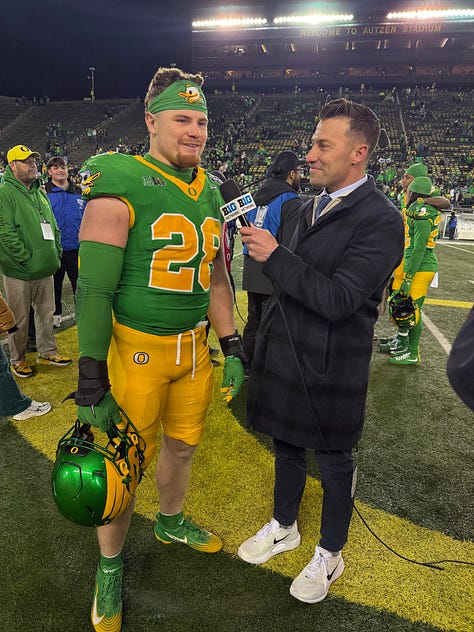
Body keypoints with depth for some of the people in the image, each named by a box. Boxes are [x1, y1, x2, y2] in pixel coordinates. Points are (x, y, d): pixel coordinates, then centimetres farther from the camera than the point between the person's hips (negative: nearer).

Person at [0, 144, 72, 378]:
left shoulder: (40, 192, 14)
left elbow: (52, 226, 19)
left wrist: (56, 253, 9)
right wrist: (28, 260, -17)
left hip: (46, 269, 7)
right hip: (19, 272, -7)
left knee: (46, 312, 17)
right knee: (19, 319, 5)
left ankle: (47, 352, 32)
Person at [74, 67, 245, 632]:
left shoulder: (209, 193, 7)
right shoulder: (120, 188, -14)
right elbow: (94, 289, -16)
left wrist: (232, 348, 10)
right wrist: (91, 382, -15)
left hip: (193, 347, 6)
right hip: (135, 349, -6)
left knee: (182, 443, 22)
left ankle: (170, 522, 51)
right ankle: (110, 565, 36)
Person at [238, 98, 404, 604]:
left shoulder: (380, 220, -17)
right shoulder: (311, 206, 8)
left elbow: (338, 300, -26)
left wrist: (274, 256, -23)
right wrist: (268, 333, 15)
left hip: (330, 366, -7)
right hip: (285, 352, 7)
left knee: (333, 461, 13)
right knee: (286, 446, 22)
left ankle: (329, 554, 38)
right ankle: (283, 527, 47)